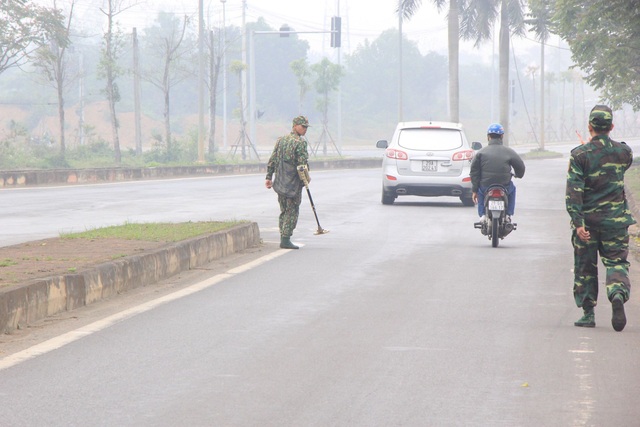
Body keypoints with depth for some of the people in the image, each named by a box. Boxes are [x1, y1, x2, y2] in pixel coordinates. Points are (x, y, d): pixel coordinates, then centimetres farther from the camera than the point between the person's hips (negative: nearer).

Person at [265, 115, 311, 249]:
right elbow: (302, 163, -16)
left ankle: (283, 238, 16)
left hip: (280, 182, 7)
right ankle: (286, 239, -6)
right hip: (294, 183, -7)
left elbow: (272, 160, 10)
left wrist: (269, 177, 12)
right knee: (292, 212, -2)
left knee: (284, 211, 15)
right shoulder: (300, 142, -11)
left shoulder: (281, 140, 11)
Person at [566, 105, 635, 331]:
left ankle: (588, 313, 13)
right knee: (616, 262, 5)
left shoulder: (579, 155, -9)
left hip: (587, 219, -1)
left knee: (585, 267, 11)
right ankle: (618, 293, -24)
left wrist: (578, 223, -16)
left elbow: (573, 191, -15)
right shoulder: (623, 152, -1)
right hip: (615, 219, 1)